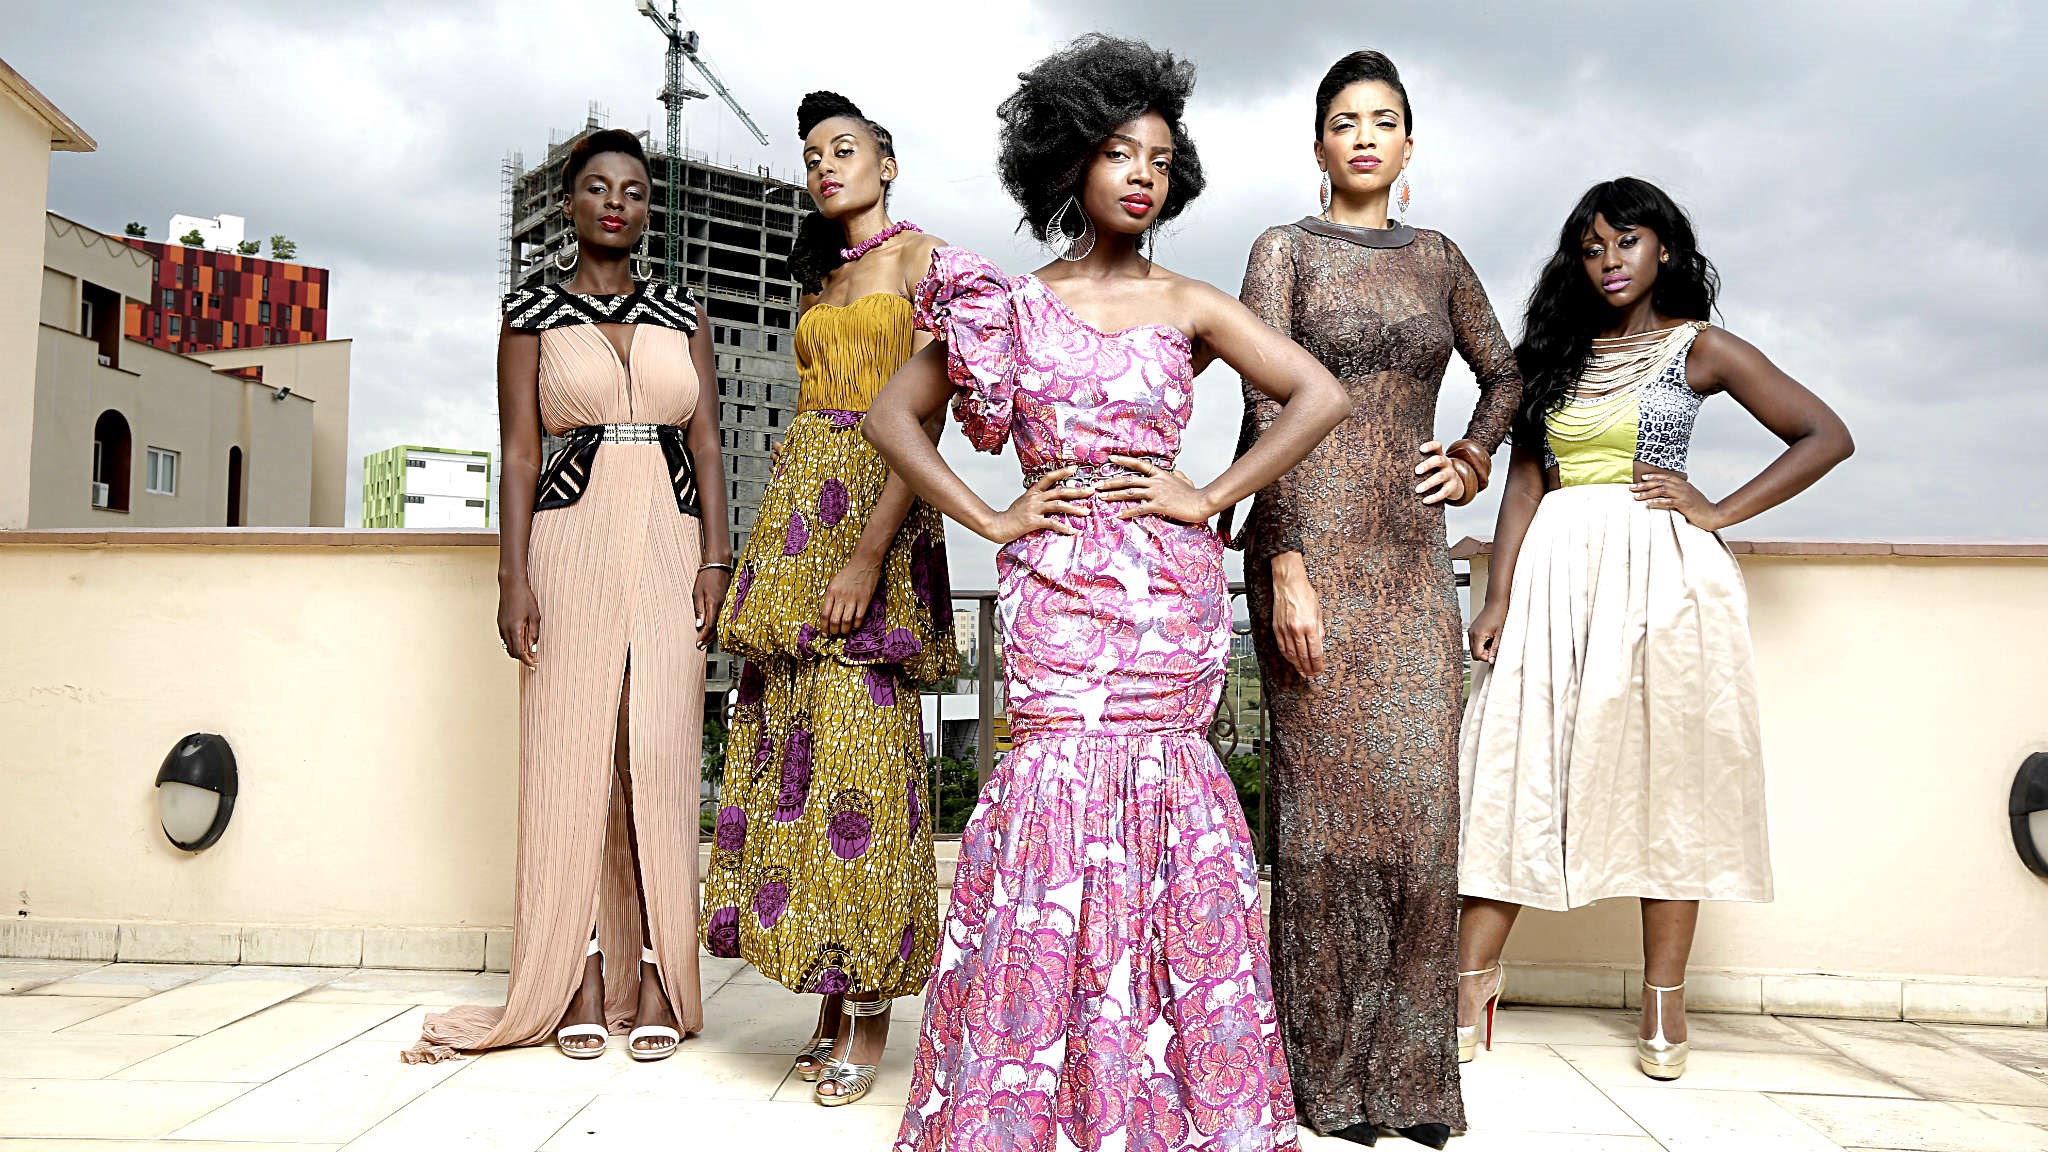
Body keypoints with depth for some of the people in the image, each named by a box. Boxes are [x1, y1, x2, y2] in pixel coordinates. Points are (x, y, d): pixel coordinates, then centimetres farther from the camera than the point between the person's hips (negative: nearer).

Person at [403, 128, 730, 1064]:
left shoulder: (682, 314, 14)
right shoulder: (532, 315, 10)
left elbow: (706, 445, 9)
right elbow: (519, 453, 3)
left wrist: (715, 559, -2)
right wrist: (513, 576, -6)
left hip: (669, 544, 1)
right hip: (573, 540, -1)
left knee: (661, 754, -3)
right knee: (573, 752, -3)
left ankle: (656, 979, 3)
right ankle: (582, 982, 5)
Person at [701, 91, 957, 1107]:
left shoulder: (920, 257, 1)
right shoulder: (820, 282, 23)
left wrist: (869, 552, -20)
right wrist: (781, 549, 11)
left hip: (877, 512, -7)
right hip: (797, 505, 7)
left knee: (860, 744, -10)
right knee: (793, 738, 2)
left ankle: (870, 1014, -1)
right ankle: (830, 999, 9)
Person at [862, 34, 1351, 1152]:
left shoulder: (1188, 305, 8)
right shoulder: (1011, 304, 8)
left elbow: (1320, 396, 4)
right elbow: (893, 415, 10)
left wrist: (1207, 496, -2)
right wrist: (991, 520, 1)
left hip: (1166, 588, 0)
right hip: (1054, 587, 0)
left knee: (1150, 783, -1)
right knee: (1060, 780, -6)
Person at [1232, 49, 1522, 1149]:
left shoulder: (1437, 257, 17)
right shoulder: (1285, 250, 3)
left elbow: (1504, 372, 32)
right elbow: (1266, 412, -6)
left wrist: (1474, 460, 13)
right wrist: (1287, 567, -15)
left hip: (1413, 557, 5)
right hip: (1314, 546, -4)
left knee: (1420, 799, 2)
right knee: (1329, 796, -4)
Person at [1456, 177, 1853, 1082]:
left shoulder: (1699, 348, 6)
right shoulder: (1555, 354, 14)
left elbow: (1826, 436, 4)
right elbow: (1525, 481, 8)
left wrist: (1718, 513, -5)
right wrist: (1499, 596, -1)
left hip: (1660, 570, -2)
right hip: (1556, 569, 3)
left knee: (1666, 770, 0)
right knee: (1518, 763, -3)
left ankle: (1664, 999, 8)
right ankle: (1474, 974, 2)